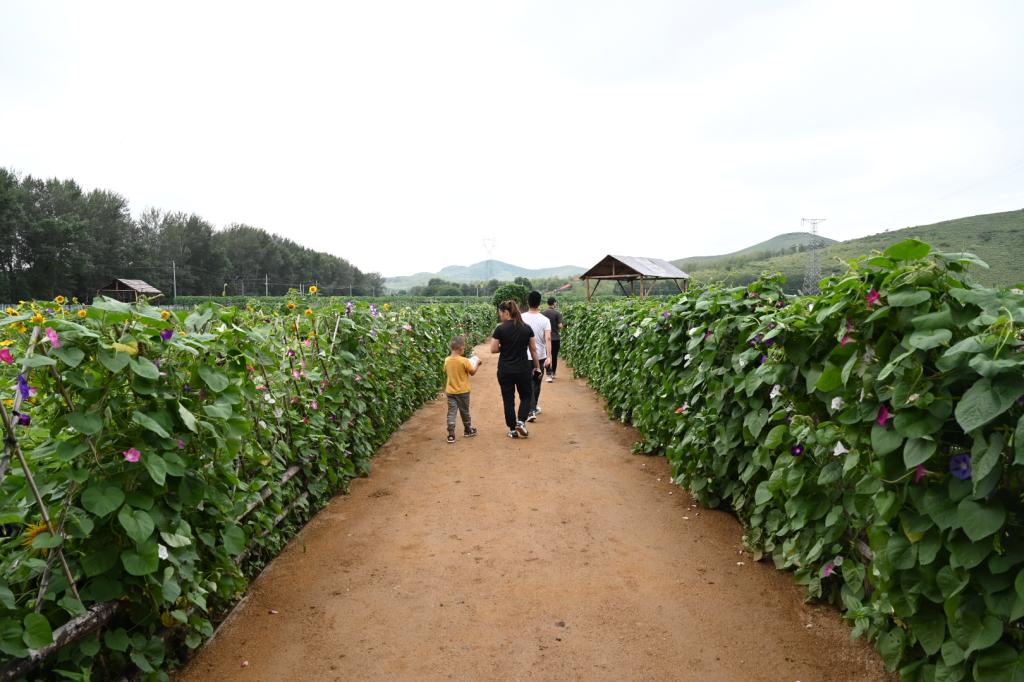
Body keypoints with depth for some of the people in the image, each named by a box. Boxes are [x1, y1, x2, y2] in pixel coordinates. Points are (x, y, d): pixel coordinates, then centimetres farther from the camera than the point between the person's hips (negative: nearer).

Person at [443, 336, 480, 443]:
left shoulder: (447, 360, -3)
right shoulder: (464, 361, -18)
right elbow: (472, 372, -8)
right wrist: (477, 364, 7)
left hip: (450, 391, 3)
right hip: (462, 391, -3)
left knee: (451, 412, 3)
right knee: (464, 411, 14)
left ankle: (451, 435, -4)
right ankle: (468, 430, 32)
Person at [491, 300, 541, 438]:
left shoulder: (500, 329, -10)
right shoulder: (527, 328, -2)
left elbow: (493, 349, -9)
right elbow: (533, 349, 2)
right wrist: (537, 366, 10)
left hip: (505, 370, -2)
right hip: (523, 369, 2)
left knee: (508, 399, 9)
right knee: (526, 396, 19)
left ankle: (513, 430, 14)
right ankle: (521, 421, 0)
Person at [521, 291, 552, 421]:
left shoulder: (522, 318, -6)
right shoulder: (545, 320, -7)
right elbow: (548, 339, -17)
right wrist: (549, 357, -20)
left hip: (525, 356, -1)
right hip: (540, 356, 1)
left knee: (529, 384, 2)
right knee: (537, 382, 17)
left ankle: (531, 411, -11)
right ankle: (534, 407, 32)